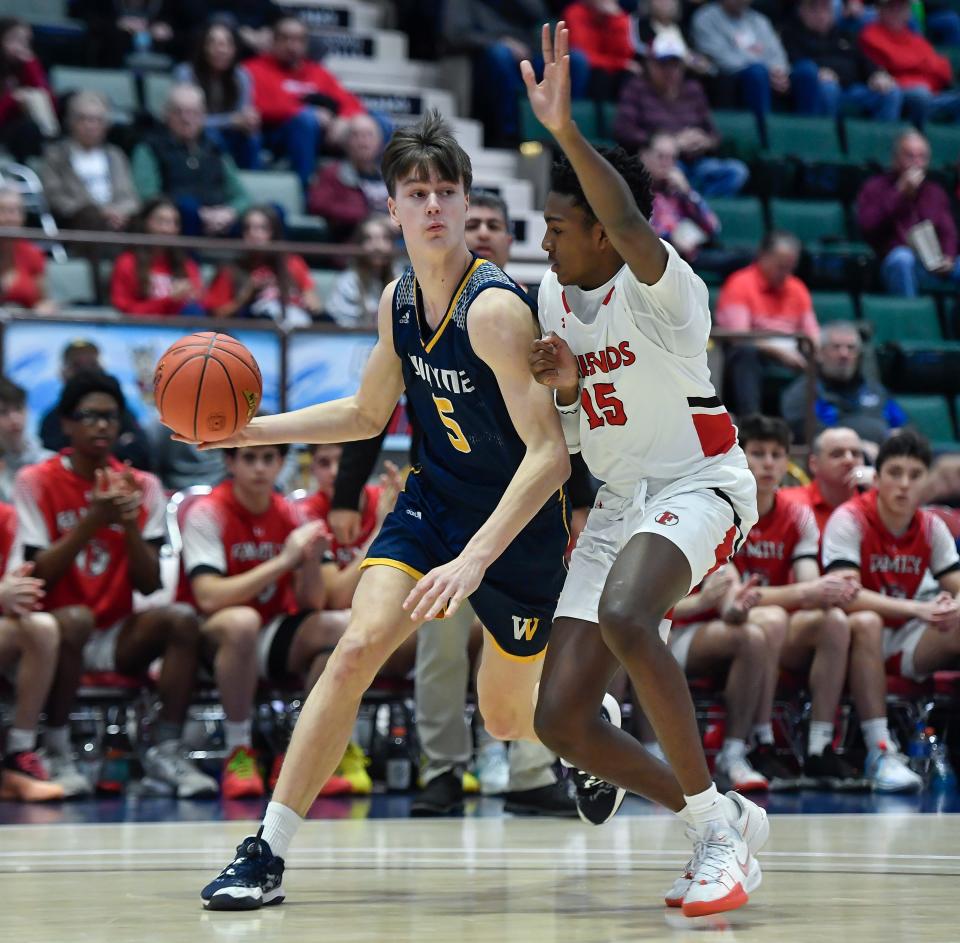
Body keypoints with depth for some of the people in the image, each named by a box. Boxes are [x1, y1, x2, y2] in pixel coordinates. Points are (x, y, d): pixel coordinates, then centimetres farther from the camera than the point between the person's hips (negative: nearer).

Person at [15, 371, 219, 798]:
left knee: (183, 619, -24)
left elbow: (149, 585, -1)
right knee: (75, 619, -36)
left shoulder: (142, 486, 5)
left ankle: (164, 752, -20)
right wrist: (92, 520, -22)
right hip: (56, 630, -3)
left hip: (117, 638, 3)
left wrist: (131, 524, -18)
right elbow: (38, 576, -12)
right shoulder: (37, 481, -4)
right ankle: (57, 754, -22)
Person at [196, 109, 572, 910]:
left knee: (509, 722, 10)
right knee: (359, 645, -18)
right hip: (433, 502, 5)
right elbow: (368, 414, 15)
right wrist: (251, 430, 4)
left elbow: (551, 454, -31)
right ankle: (268, 853, -16)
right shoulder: (397, 301, -2)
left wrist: (474, 559, -38)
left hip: (520, 525, -5)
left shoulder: (494, 308, -26)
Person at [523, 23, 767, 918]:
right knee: (559, 720, -5)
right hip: (620, 500, 8)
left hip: (698, 485, -8)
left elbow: (629, 223, -43)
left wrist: (565, 132, -57)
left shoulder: (659, 290, -18)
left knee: (623, 615, -39)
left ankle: (718, 827, -26)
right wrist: (565, 385, -9)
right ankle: (720, 825, 15)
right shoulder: (554, 295, 5)